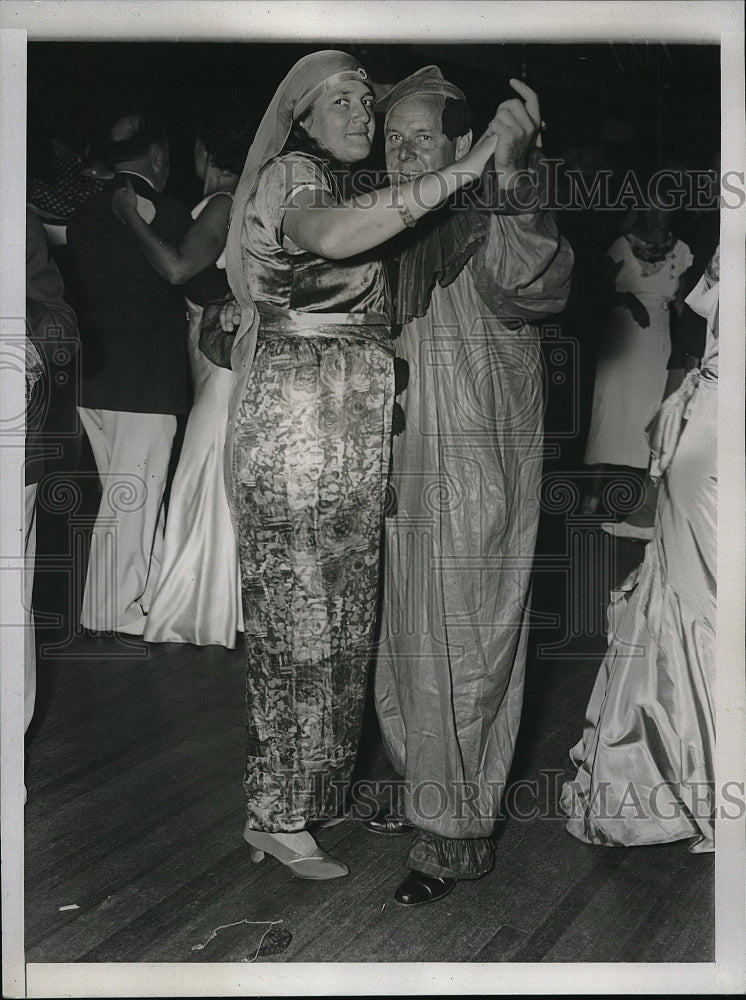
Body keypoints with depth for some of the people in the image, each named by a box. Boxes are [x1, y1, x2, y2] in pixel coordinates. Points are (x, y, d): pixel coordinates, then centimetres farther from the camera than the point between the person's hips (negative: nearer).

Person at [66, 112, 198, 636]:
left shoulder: (83, 215, 10)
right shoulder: (168, 213, -10)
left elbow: (80, 293, 15)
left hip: (94, 382, 7)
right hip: (148, 381, -7)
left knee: (139, 497, 16)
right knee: (131, 501, -1)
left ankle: (154, 596, 25)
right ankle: (116, 617, 5)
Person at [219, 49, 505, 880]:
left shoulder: (350, 192, 23)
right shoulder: (288, 175, -4)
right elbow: (328, 236, -29)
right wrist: (458, 172, -25)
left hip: (354, 426, 9)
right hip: (296, 415, -9)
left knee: (338, 615, 10)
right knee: (297, 615, -4)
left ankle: (308, 792, 22)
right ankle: (278, 815, 6)